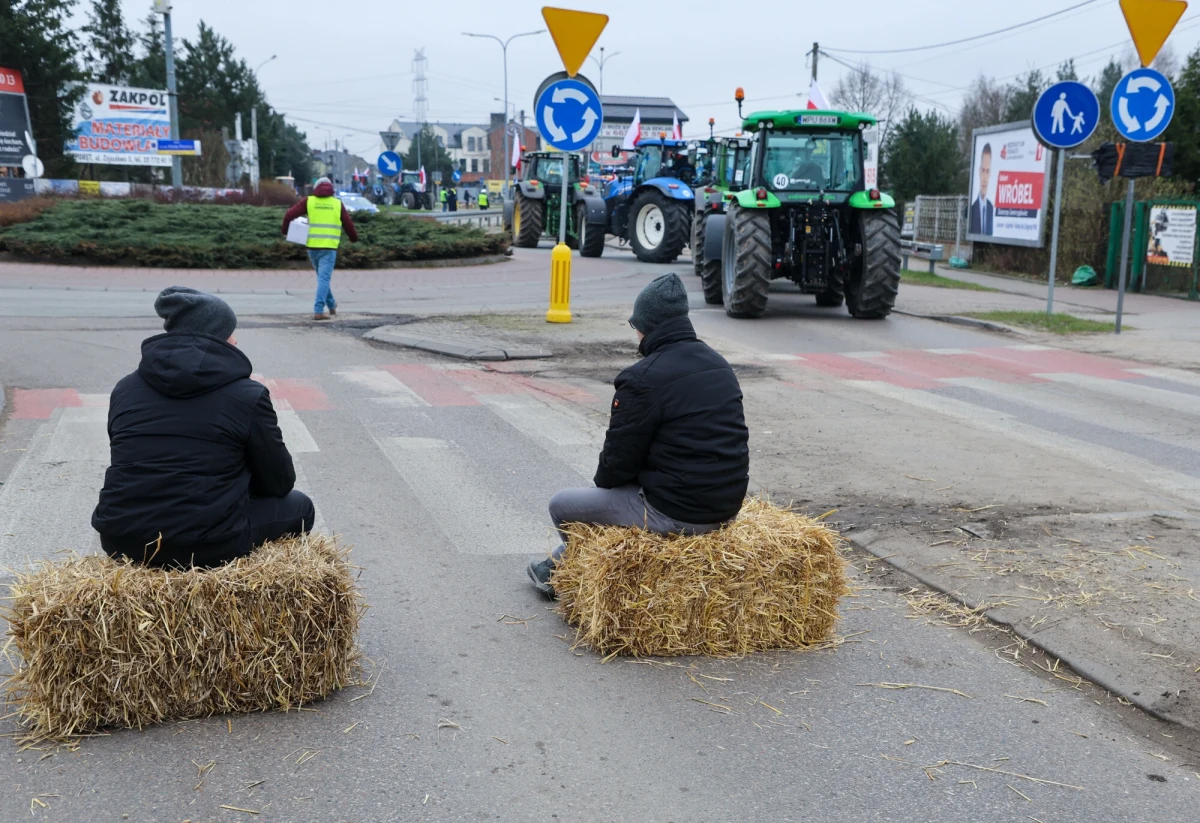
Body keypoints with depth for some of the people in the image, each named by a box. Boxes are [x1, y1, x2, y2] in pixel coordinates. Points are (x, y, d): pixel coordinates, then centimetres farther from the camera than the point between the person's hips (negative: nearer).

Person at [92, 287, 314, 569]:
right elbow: (279, 483, 4)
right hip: (205, 547, -5)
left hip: (121, 540, 6)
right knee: (299, 505, 20)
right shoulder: (247, 396, -4)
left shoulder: (125, 388, 10)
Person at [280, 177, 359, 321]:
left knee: (322, 277, 20)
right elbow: (348, 224, 8)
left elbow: (289, 215, -1)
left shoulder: (309, 201, 5)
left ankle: (331, 305, 33)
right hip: (329, 247, -2)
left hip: (312, 246, 2)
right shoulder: (338, 203, 4)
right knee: (324, 278, -4)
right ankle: (318, 311, -14)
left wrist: (285, 231, 14)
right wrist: (354, 238, 25)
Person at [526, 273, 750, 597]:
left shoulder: (643, 379, -17)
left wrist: (603, 481, 10)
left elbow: (619, 458, -13)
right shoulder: (719, 365, 8)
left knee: (562, 505, 11)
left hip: (675, 513, -8)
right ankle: (559, 564, 42)